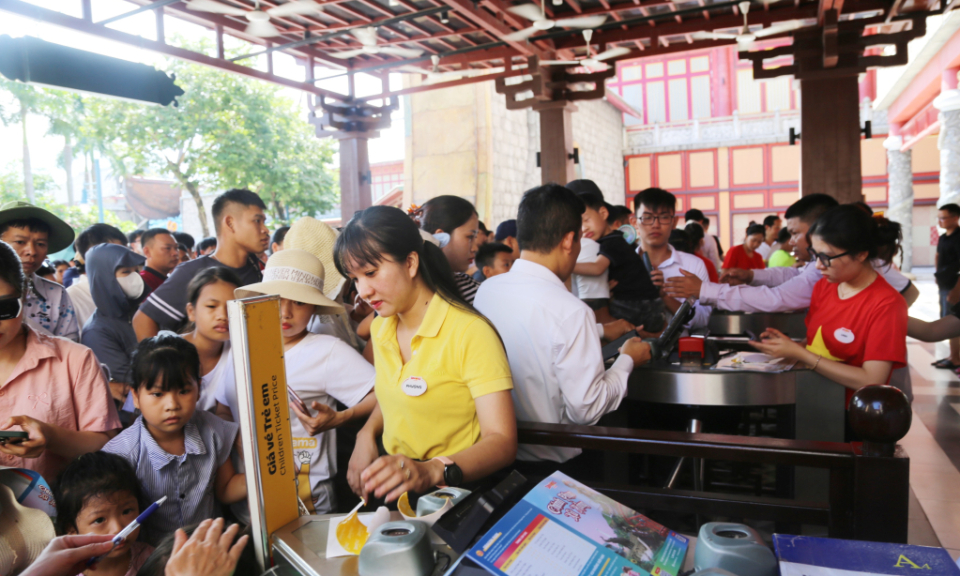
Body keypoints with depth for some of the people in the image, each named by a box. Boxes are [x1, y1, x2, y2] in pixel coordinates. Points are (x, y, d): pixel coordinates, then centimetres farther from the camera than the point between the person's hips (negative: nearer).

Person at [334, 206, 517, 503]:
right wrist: (367, 434, 3)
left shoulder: (471, 334, -16)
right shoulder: (381, 328, 9)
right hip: (393, 482, 6)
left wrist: (432, 470, -35)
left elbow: (502, 442, -20)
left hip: (452, 495, -6)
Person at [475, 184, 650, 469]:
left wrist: (600, 332, 26)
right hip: (549, 461, -7)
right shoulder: (571, 311, -25)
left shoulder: (486, 289, -3)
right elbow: (587, 408, -19)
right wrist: (627, 360, -2)